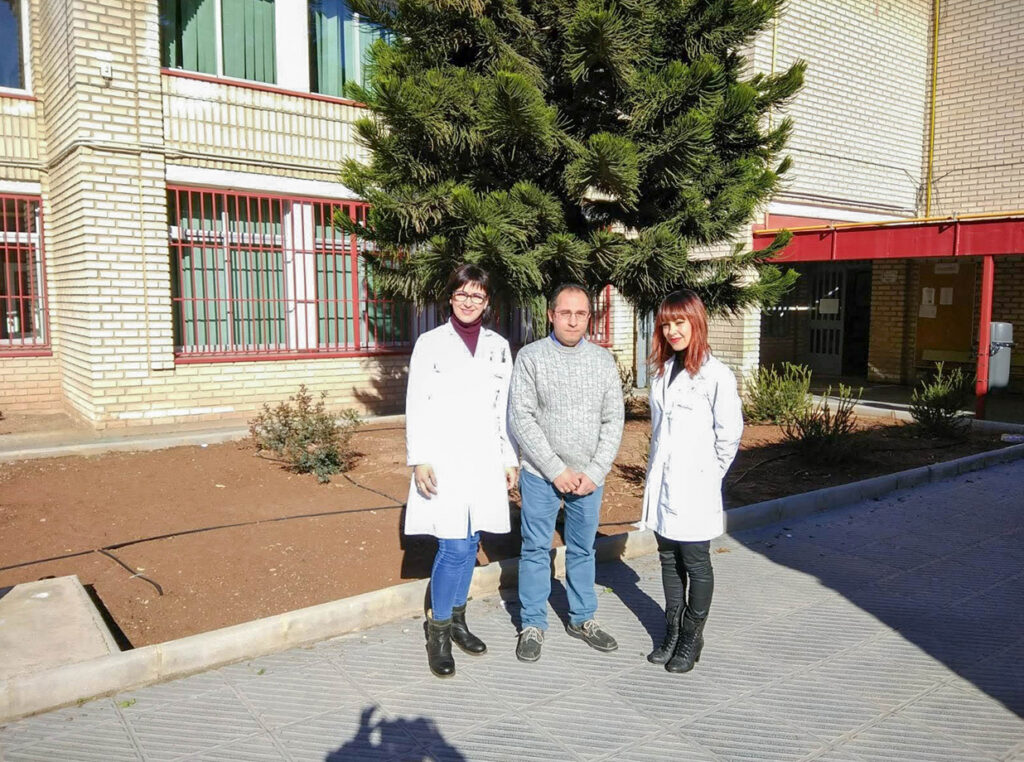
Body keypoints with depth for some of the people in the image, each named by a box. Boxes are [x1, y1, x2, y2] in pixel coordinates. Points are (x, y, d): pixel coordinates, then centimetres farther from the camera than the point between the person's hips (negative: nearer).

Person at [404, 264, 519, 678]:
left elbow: (505, 407, 11)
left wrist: (510, 459, 8)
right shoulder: (430, 343, 0)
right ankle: (438, 632, 11)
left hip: (485, 460, 4)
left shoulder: (498, 346, 9)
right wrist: (419, 459, -11)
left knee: (469, 544, 11)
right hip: (444, 459, -4)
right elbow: (416, 406, -4)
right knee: (453, 547, -7)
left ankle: (457, 620, 29)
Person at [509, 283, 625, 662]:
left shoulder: (603, 360, 2)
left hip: (589, 475, 3)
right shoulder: (531, 357, -7)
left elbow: (613, 420, 1)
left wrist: (595, 472, -8)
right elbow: (520, 418, -11)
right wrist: (556, 470, -13)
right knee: (536, 549, 6)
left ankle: (582, 618, 31)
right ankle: (533, 625, 21)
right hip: (540, 473, -2)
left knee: (583, 549, 15)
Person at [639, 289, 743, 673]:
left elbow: (730, 435, -8)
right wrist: (657, 471, 12)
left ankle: (692, 637, 23)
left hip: (695, 487, -6)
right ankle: (673, 631, 31)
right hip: (662, 484, 6)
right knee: (669, 560, 16)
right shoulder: (662, 371, 7)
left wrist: (707, 475, -2)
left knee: (696, 564, 8)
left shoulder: (717, 375, -13)